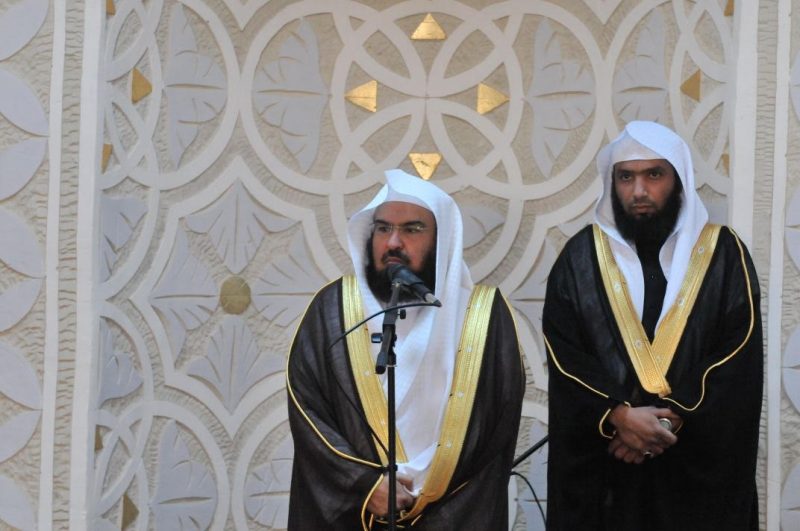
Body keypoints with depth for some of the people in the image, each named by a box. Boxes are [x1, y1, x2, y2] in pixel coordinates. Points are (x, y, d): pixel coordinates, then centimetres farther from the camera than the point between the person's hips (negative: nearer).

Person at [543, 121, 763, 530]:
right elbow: (564, 356, -4)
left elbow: (740, 358, -5)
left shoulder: (724, 254, 3)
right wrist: (617, 415, -18)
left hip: (702, 466, 0)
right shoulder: (581, 256, 5)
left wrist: (674, 418, -16)